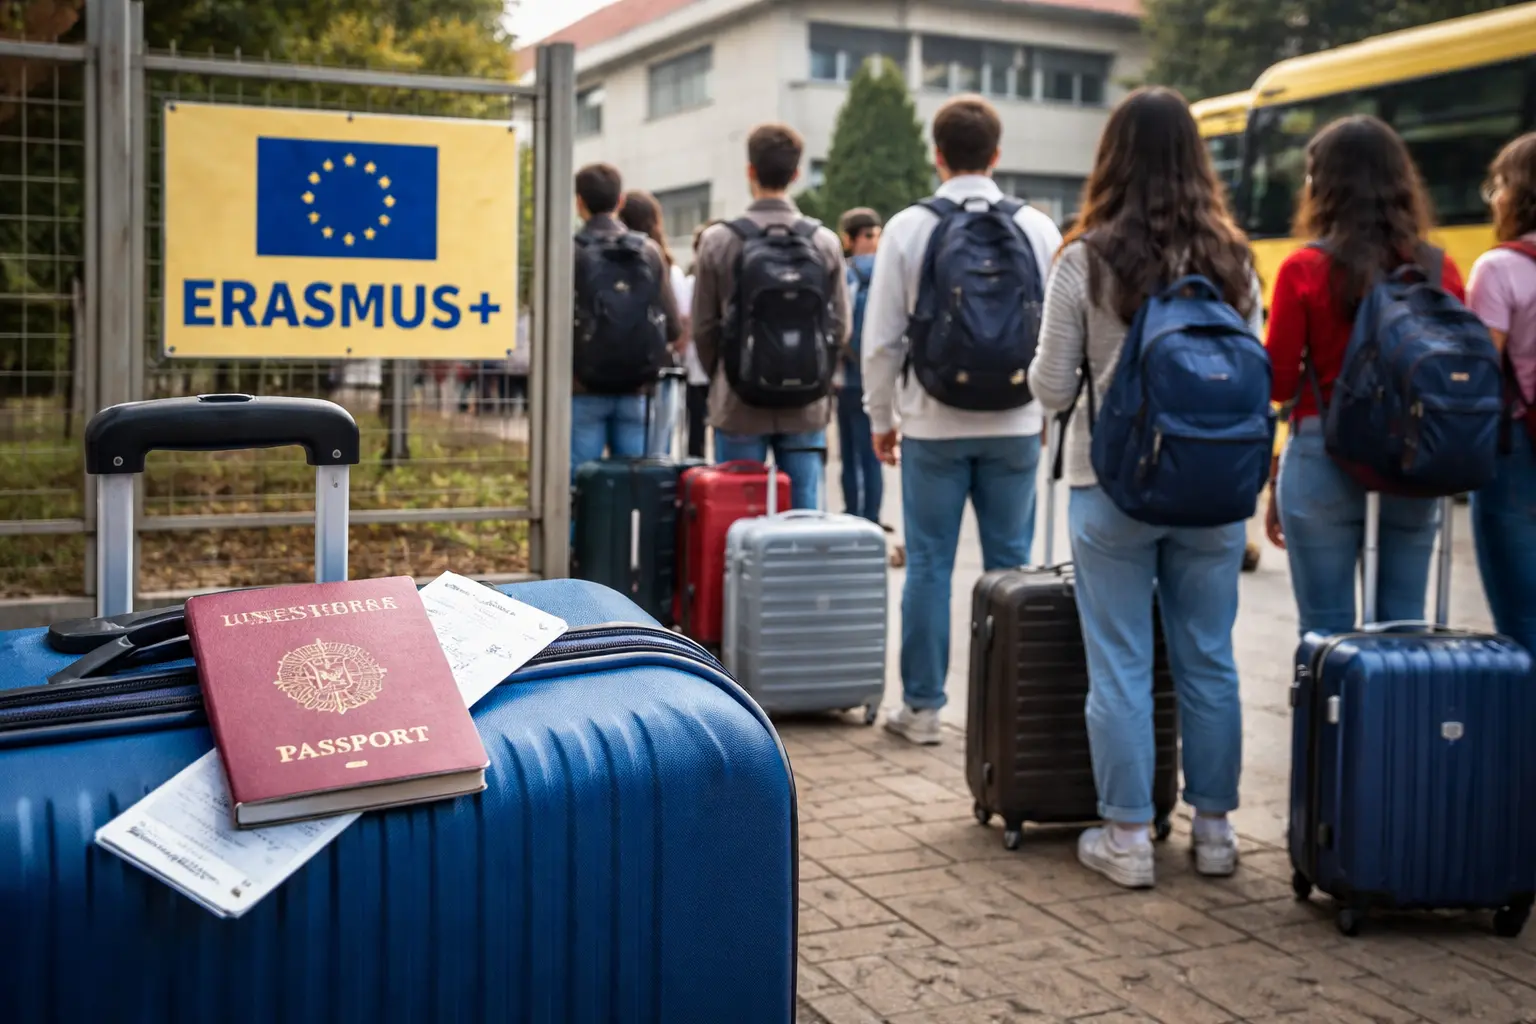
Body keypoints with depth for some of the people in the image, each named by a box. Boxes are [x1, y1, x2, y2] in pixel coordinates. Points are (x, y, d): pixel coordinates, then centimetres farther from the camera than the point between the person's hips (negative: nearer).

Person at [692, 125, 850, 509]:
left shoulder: (718, 241, -6)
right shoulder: (825, 242, -2)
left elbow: (704, 327, 0)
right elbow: (840, 328, 2)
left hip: (740, 407, -1)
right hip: (807, 407, 2)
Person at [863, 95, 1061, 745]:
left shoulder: (908, 228, -4)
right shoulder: (1038, 229, 0)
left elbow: (881, 339, -3)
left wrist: (881, 418, 9)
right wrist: (1050, 408, 15)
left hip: (934, 424, -1)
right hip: (1016, 424, 2)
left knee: (929, 565, 5)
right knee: (1011, 565, 8)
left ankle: (922, 706, 11)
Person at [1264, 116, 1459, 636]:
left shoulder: (1304, 270, -8)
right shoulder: (1440, 270, 1)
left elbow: (1278, 382, -5)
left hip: (1325, 457, -3)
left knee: (1327, 631, 3)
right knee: (1405, 625, 11)